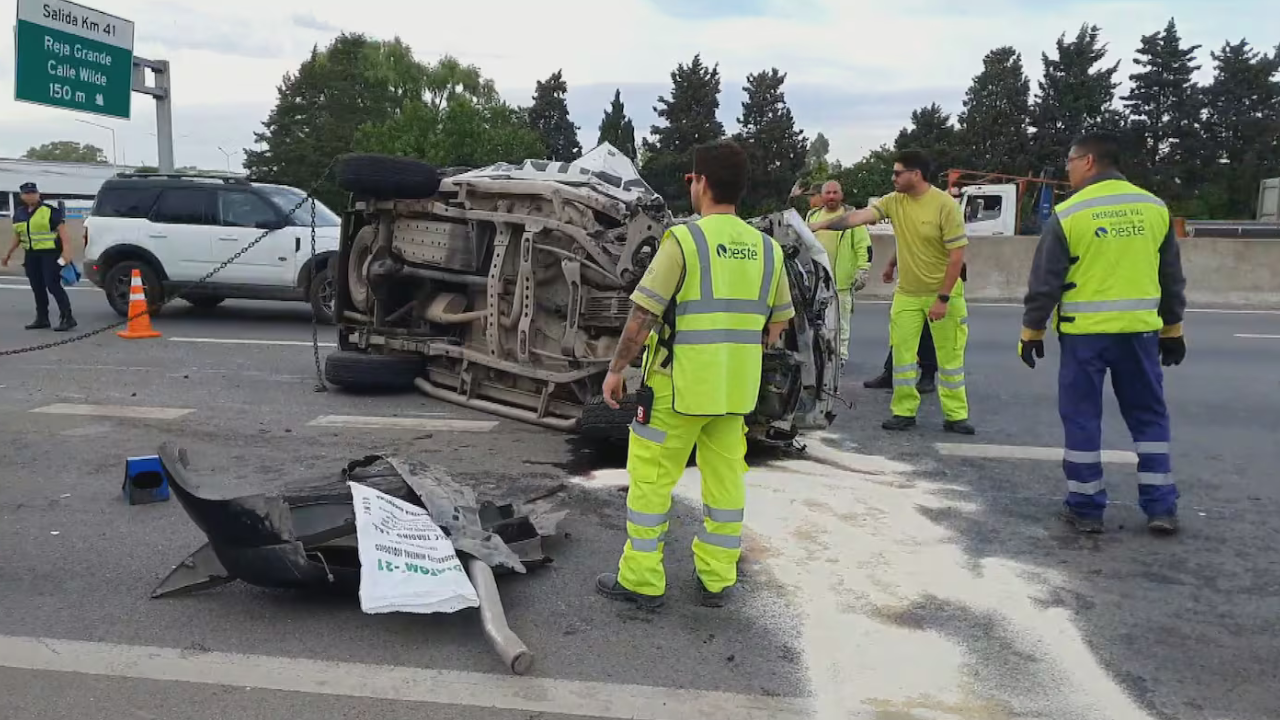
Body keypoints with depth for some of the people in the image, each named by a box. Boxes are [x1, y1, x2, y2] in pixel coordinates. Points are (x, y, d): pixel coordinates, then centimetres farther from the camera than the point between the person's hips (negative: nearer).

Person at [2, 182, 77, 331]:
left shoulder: (50, 211, -8)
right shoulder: (19, 214, 12)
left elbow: (62, 232, -12)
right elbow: (17, 236, 22)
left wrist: (66, 251, -23)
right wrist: (9, 253, 23)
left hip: (50, 253, -7)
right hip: (31, 255, 7)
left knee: (53, 285, -13)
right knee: (37, 288, 10)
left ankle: (67, 318, -11)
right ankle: (42, 319, 17)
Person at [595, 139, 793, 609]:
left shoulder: (684, 240, -13)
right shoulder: (766, 248, 5)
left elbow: (643, 314, -14)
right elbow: (778, 323, 12)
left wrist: (616, 369, -5)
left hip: (678, 385, -5)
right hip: (737, 389, 6)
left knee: (651, 478, 6)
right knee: (725, 479, 14)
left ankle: (642, 579, 14)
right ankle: (716, 579, 24)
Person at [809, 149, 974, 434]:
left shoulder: (945, 205, -17)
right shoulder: (894, 201, -3)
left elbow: (957, 254, -16)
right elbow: (859, 216, -9)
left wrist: (943, 298, -17)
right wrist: (822, 224, -21)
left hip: (943, 293, -4)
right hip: (907, 293, 4)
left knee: (950, 357, 4)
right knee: (902, 354, 5)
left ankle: (955, 416, 14)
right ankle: (904, 412, 15)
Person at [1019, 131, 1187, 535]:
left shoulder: (1069, 214, -7)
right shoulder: (1155, 208, 6)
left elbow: (1045, 281, -6)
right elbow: (1172, 279, 12)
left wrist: (1032, 332, 3)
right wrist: (1172, 330, 20)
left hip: (1084, 333, -4)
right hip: (1140, 330, 4)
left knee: (1082, 419, 6)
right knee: (1149, 417, 14)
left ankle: (1086, 509, 11)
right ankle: (1161, 508, 15)